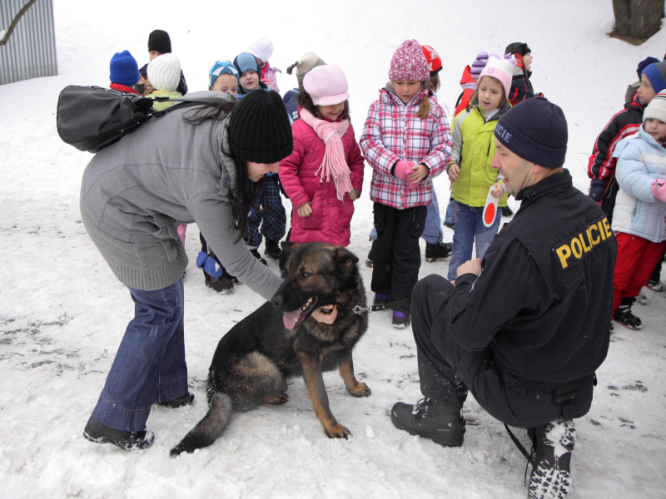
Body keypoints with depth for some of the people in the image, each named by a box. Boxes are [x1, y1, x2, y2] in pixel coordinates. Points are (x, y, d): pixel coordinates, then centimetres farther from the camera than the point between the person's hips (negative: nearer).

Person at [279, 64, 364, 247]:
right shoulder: (300, 129, -13)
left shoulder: (346, 128, 6)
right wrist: (299, 200, -13)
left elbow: (356, 160, 19)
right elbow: (286, 166, -12)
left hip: (340, 207, 5)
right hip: (310, 209, -5)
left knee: (338, 242, 14)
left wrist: (355, 186, 4)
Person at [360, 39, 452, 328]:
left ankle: (402, 300, 19)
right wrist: (394, 165, -25)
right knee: (384, 243, 15)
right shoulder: (380, 106, -2)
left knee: (407, 248, 6)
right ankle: (382, 291, 35)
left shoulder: (432, 109, -1)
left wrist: (426, 168, -22)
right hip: (384, 189, 1)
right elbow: (369, 141, -10)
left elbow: (443, 146, -2)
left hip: (417, 193, -1)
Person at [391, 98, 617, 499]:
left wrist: (468, 278, -6)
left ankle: (442, 414, 19)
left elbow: (468, 331, -25)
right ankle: (552, 427, 16)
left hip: (518, 396, -7)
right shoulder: (592, 212, -5)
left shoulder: (525, 240, -32)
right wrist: (489, 273, 9)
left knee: (430, 290, 6)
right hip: (581, 387, 7)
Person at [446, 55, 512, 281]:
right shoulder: (464, 118, 0)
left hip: (491, 199, -3)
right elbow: (454, 147, 9)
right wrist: (452, 164, -12)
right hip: (463, 195, 3)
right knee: (461, 246, 17)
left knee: (485, 250, 6)